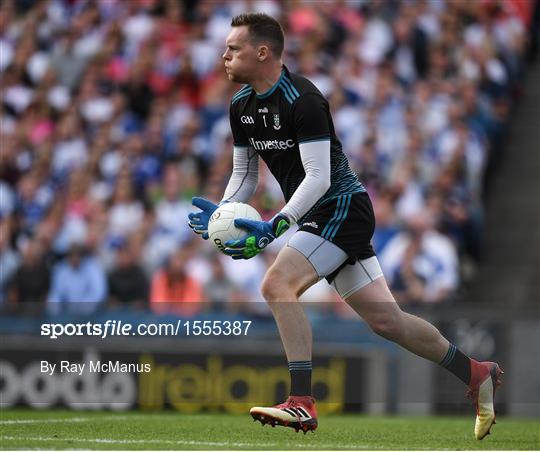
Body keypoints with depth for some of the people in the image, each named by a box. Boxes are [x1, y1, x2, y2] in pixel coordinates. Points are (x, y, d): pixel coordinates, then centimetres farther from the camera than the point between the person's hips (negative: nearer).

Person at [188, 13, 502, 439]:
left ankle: (302, 404, -24)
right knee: (385, 318, 9)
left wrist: (275, 225, -34)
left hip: (342, 207, -9)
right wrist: (220, 213, -4)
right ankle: (478, 375, 23)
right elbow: (244, 175, 15)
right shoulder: (241, 106, 7)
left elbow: (318, 176, -24)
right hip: (320, 217, 9)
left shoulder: (301, 99, -19)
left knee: (278, 284, -24)